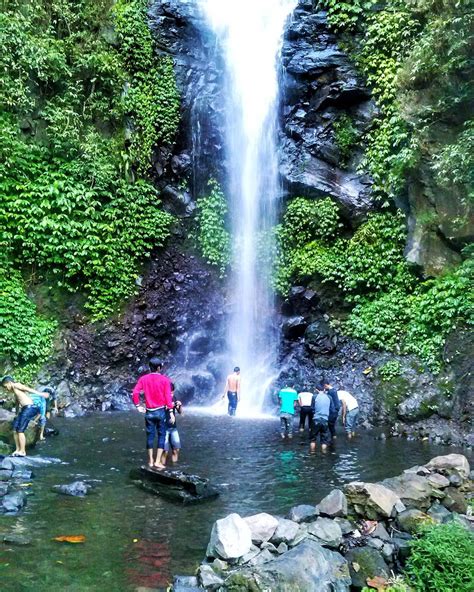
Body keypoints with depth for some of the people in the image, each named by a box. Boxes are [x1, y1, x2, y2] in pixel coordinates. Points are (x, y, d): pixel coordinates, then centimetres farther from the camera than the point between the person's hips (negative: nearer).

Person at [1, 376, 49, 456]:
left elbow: (28, 389, -13)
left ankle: (22, 451, -2)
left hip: (29, 408, -10)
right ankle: (17, 449, 15)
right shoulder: (15, 393, 28)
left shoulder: (16, 385, 1)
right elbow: (17, 404, 33)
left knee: (20, 430, -7)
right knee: (15, 430, 10)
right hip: (24, 409, 10)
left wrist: (40, 394, -25)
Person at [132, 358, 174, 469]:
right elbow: (168, 397, -9)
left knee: (150, 436, 11)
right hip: (161, 411, -2)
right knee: (161, 435, 6)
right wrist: (171, 412, -7)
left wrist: (138, 406, 3)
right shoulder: (165, 379, -6)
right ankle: (157, 461, 3)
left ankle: (151, 461, 16)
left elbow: (135, 393, -8)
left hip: (149, 412, 2)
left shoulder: (143, 379, 0)